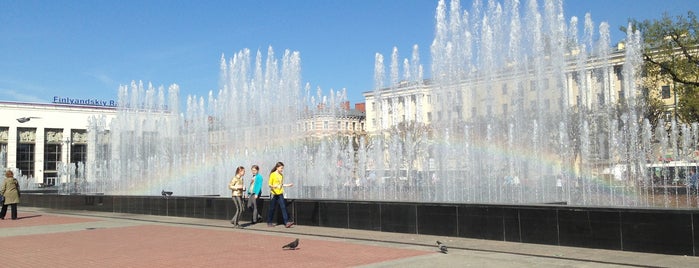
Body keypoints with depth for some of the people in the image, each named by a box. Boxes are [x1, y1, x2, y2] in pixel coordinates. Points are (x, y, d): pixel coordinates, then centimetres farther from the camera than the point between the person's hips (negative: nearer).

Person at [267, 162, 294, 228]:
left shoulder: (281, 175, 11)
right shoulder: (272, 174, -6)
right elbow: (270, 185, -9)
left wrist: (288, 185, 14)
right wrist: (274, 186, -28)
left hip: (280, 194, 5)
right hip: (273, 194, -5)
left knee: (283, 207, -8)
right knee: (272, 208, 4)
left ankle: (286, 222, -15)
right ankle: (269, 222, 20)